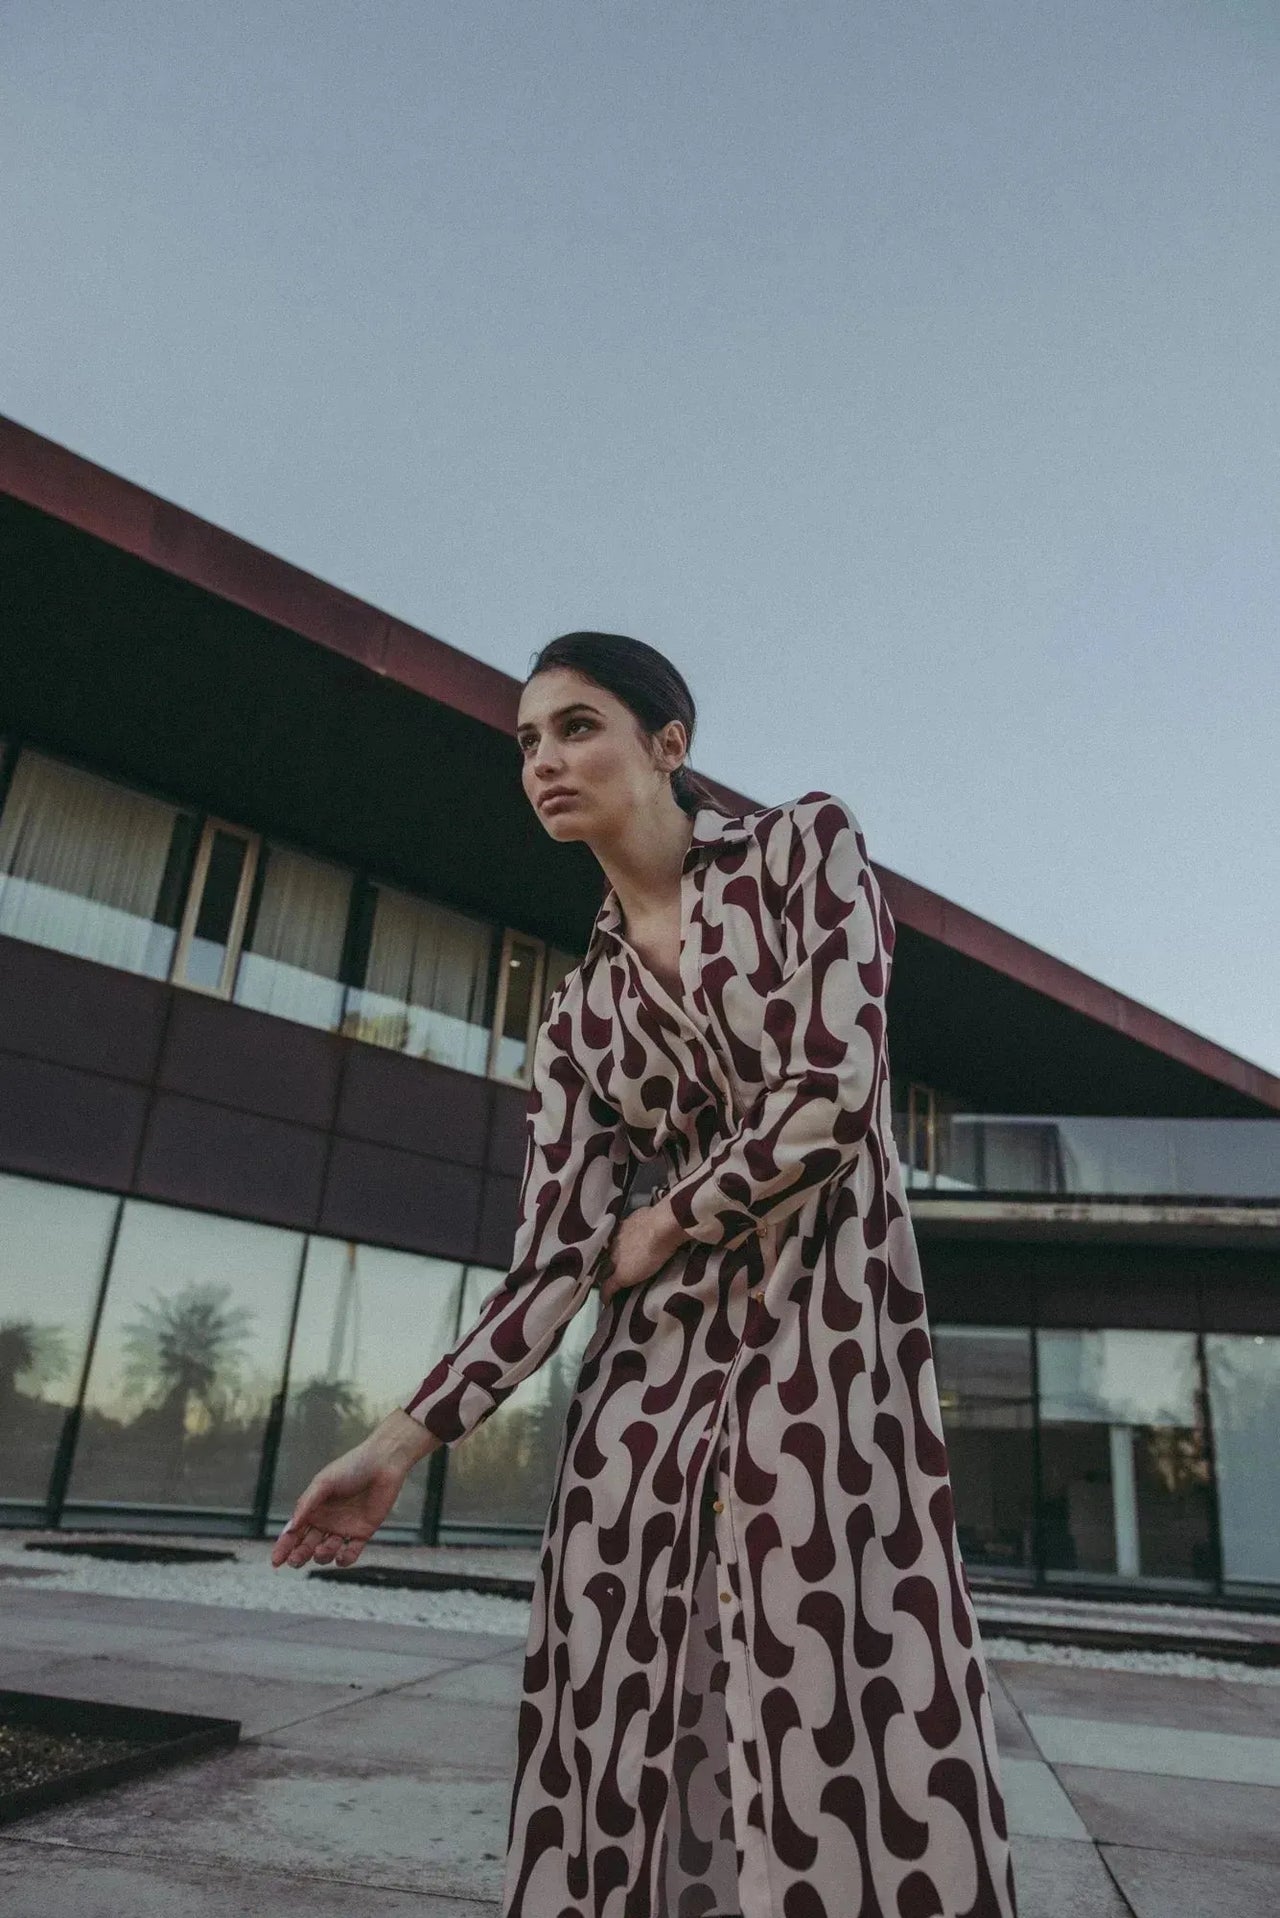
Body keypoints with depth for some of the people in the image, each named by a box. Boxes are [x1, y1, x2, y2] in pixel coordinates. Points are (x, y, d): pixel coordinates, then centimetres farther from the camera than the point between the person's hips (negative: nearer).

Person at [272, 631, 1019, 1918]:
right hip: (651, 1367, 5)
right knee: (618, 1733, 6)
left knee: (835, 1725, -6)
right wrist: (399, 1443, 1)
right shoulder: (579, 1013, 11)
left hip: (828, 1338, -4)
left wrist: (661, 1226, 0)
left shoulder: (804, 846, 0)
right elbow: (555, 1253, 5)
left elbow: (831, 1101, -12)